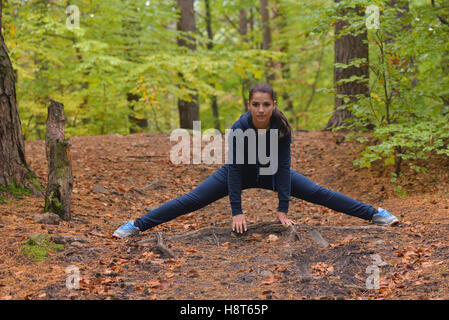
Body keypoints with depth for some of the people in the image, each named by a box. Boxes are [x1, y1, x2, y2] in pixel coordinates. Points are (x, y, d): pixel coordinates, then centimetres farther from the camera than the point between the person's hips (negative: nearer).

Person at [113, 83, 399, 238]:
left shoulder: (282, 127, -29)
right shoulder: (239, 127, -34)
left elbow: (284, 167, -27)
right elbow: (233, 167, -31)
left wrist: (283, 210, -28)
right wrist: (237, 212, -32)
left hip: (271, 172, 1)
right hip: (240, 172, -1)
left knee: (318, 193, -2)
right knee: (193, 200, -8)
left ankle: (375, 214, 8)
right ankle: (137, 225, -2)